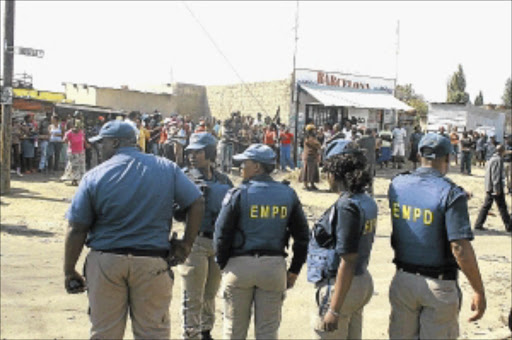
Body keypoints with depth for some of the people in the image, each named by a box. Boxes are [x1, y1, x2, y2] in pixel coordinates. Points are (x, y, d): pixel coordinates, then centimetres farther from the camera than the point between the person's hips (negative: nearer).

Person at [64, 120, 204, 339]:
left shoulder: (95, 176, -4)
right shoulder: (166, 168, 2)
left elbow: (76, 230, -4)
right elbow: (197, 203, 2)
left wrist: (70, 272, 6)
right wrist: (186, 244, 6)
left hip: (106, 262, 0)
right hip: (153, 262, 1)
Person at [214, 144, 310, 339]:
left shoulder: (238, 194, -7)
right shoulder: (288, 194, 4)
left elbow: (222, 234, -7)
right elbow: (302, 236, 6)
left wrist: (223, 265, 6)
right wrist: (294, 270, 13)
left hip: (240, 265, -2)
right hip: (274, 266, 3)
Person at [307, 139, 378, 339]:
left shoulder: (347, 207, -21)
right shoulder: (367, 202, 6)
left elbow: (347, 262, -23)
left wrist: (334, 309, -21)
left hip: (341, 286, -9)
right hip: (362, 281, 9)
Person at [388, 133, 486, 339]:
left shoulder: (397, 184, -2)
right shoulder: (451, 193, -18)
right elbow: (460, 249, -22)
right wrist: (479, 292, -12)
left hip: (403, 279, 4)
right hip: (438, 286, -4)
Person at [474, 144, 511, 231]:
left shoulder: (492, 159, 14)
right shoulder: (498, 160, -16)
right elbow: (496, 175, -21)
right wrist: (497, 189, -21)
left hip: (489, 188, 9)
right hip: (496, 188, -9)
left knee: (486, 206, 9)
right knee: (502, 207, 0)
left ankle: (478, 224, 8)